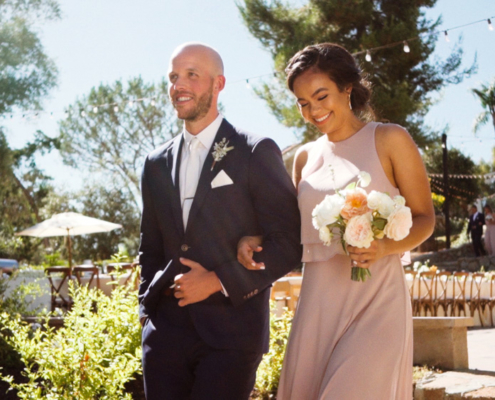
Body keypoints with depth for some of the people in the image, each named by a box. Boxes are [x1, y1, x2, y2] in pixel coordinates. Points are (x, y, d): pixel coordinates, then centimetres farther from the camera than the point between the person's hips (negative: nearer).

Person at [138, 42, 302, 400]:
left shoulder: (257, 153, -2)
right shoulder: (157, 163, 14)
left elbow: (289, 244, -6)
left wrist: (219, 281, -11)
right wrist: (147, 308, 10)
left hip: (232, 330, -4)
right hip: (166, 328, 5)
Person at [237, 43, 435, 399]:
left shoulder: (389, 140, 2)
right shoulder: (305, 157, 15)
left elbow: (424, 217, 2)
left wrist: (385, 248, -17)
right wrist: (257, 242, 2)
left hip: (375, 300, -4)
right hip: (318, 302, 5)